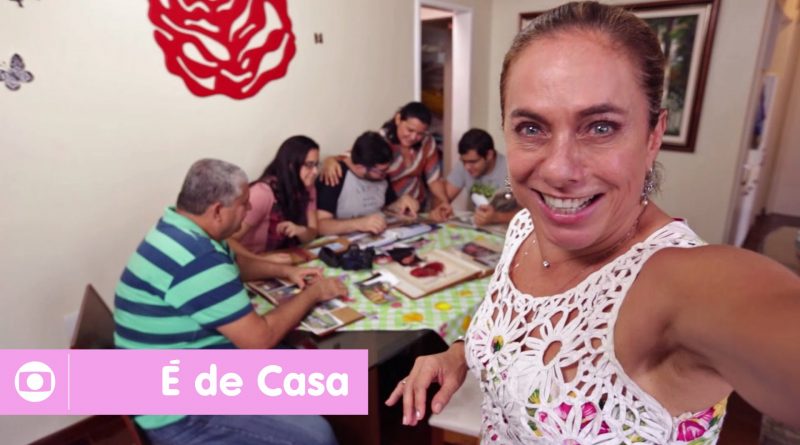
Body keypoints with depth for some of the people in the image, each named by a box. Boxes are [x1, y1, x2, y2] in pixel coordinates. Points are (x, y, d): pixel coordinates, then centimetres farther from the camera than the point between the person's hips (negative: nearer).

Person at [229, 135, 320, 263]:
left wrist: (300, 231, -21)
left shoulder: (308, 190, -3)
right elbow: (228, 241, -23)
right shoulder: (262, 193, -23)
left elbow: (311, 234, 1)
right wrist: (262, 260, -37)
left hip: (282, 261, 7)